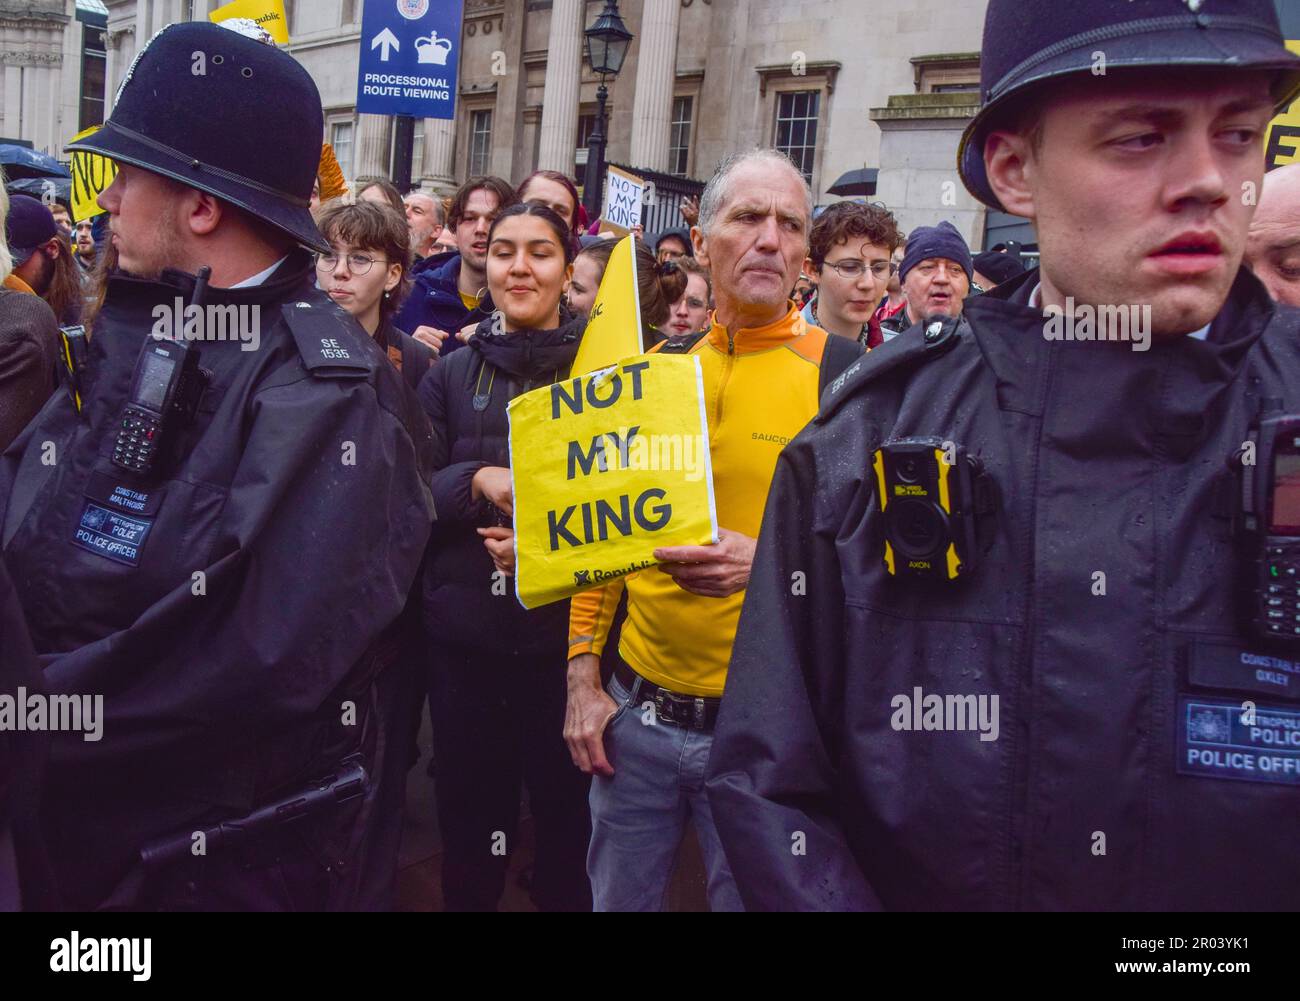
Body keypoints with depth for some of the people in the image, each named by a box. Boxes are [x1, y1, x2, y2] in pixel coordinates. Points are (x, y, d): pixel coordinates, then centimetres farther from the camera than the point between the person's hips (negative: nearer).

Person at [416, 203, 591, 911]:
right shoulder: (451, 374, 8)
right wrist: (479, 481, -14)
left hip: (566, 632, -2)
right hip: (462, 631, 2)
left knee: (567, 807, 8)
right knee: (469, 810, 14)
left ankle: (563, 896, 32)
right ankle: (468, 897, 37)